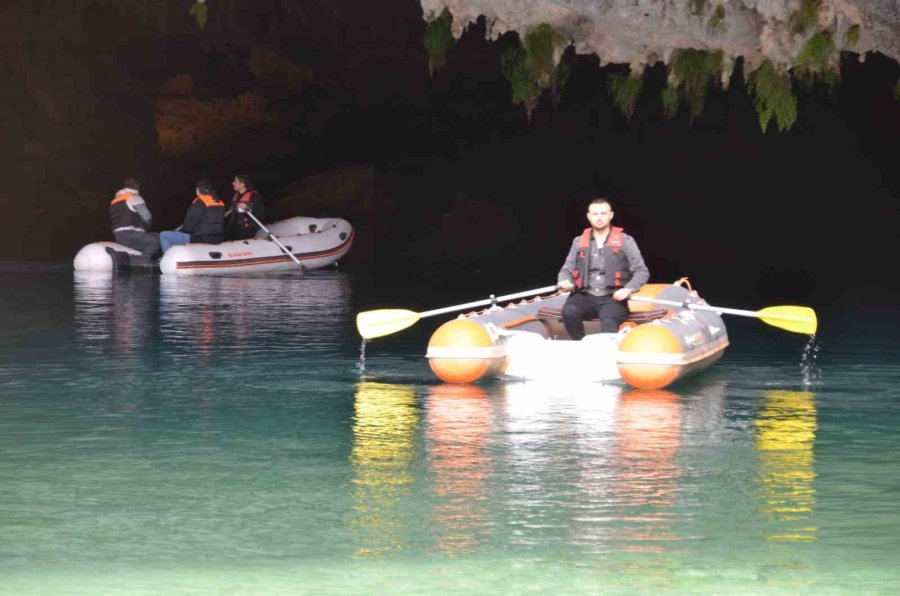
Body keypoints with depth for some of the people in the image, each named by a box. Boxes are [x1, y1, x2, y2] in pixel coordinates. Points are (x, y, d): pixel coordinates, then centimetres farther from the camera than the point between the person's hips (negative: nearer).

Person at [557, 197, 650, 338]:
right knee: (568, 312, -31)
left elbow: (642, 271, 6)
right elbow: (566, 269, 20)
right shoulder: (579, 242, 16)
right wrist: (564, 281, -5)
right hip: (585, 296, 3)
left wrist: (628, 289, -13)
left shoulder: (625, 241, 8)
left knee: (609, 322, -36)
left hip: (613, 298, -3)